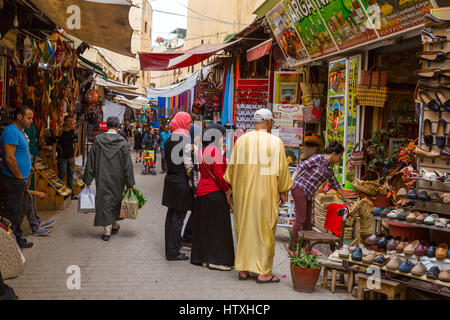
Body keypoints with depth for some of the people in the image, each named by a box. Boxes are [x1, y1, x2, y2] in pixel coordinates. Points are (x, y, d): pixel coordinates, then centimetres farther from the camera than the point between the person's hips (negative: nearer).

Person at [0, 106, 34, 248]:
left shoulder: (19, 132, 15)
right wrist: (20, 177, -17)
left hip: (19, 181, 10)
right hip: (14, 181, -10)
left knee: (18, 214, 18)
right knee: (12, 215, -2)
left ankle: (18, 240, 28)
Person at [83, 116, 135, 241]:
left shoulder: (98, 140, -6)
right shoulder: (122, 142, -9)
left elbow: (90, 161, -3)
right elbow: (128, 163, -8)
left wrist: (87, 179, 4)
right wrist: (130, 182, -2)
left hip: (102, 178, 0)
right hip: (117, 179, 0)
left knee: (104, 200, 4)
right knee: (116, 200, 18)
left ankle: (107, 229, -1)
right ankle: (114, 225, 34)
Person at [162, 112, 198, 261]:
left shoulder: (169, 140, 12)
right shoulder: (185, 138, -14)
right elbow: (188, 163, -18)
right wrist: (194, 185, -15)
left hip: (170, 181, 8)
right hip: (182, 184, -8)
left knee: (171, 215, 14)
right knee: (178, 217, -3)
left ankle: (170, 247, 24)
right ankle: (173, 252, 2)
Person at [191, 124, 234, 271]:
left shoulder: (203, 150, 12)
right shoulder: (214, 150, -15)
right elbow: (219, 175, -19)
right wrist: (227, 191, -9)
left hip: (202, 191, 9)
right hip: (215, 193, -9)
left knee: (204, 225, 12)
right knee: (218, 226, -1)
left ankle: (203, 258, 18)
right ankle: (216, 260, 1)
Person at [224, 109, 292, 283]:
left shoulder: (241, 140, 2)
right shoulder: (275, 142, -8)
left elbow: (232, 166, 6)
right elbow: (281, 169, -6)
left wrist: (232, 189, 17)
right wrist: (283, 191, 6)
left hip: (243, 193, 4)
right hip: (265, 194, -3)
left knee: (244, 228, 12)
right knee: (265, 230, 5)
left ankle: (243, 269, 18)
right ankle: (263, 272, 9)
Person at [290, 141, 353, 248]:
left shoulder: (329, 168, 15)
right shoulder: (318, 158, -9)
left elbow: (335, 185, 25)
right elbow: (301, 166, -17)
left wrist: (346, 199, 32)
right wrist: (292, 180, -29)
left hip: (308, 194, 8)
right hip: (299, 188, -8)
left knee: (307, 222, 9)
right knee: (300, 219, -14)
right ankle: (292, 247, -13)